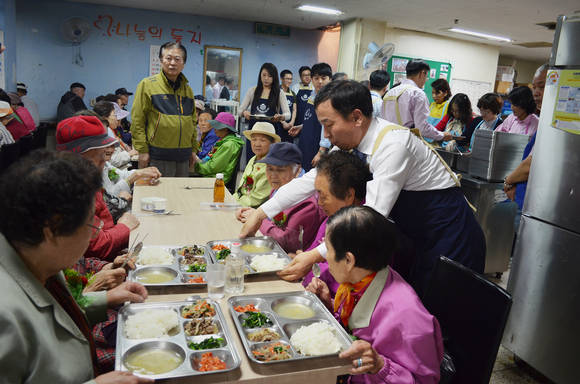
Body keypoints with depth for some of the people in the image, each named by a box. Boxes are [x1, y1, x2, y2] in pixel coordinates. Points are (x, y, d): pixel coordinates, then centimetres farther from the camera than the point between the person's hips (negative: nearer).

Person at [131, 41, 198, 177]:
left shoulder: (187, 89, 14)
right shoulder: (147, 84, -3)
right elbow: (137, 121, -6)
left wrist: (193, 149, 14)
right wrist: (142, 150, -10)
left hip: (183, 156, 5)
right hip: (157, 157, -5)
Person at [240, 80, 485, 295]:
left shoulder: (392, 143, -28)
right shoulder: (349, 143, -3)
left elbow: (373, 216, -33)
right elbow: (311, 180, 1)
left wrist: (314, 257, -34)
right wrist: (260, 214, -2)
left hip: (447, 234, -7)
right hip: (415, 235, 8)